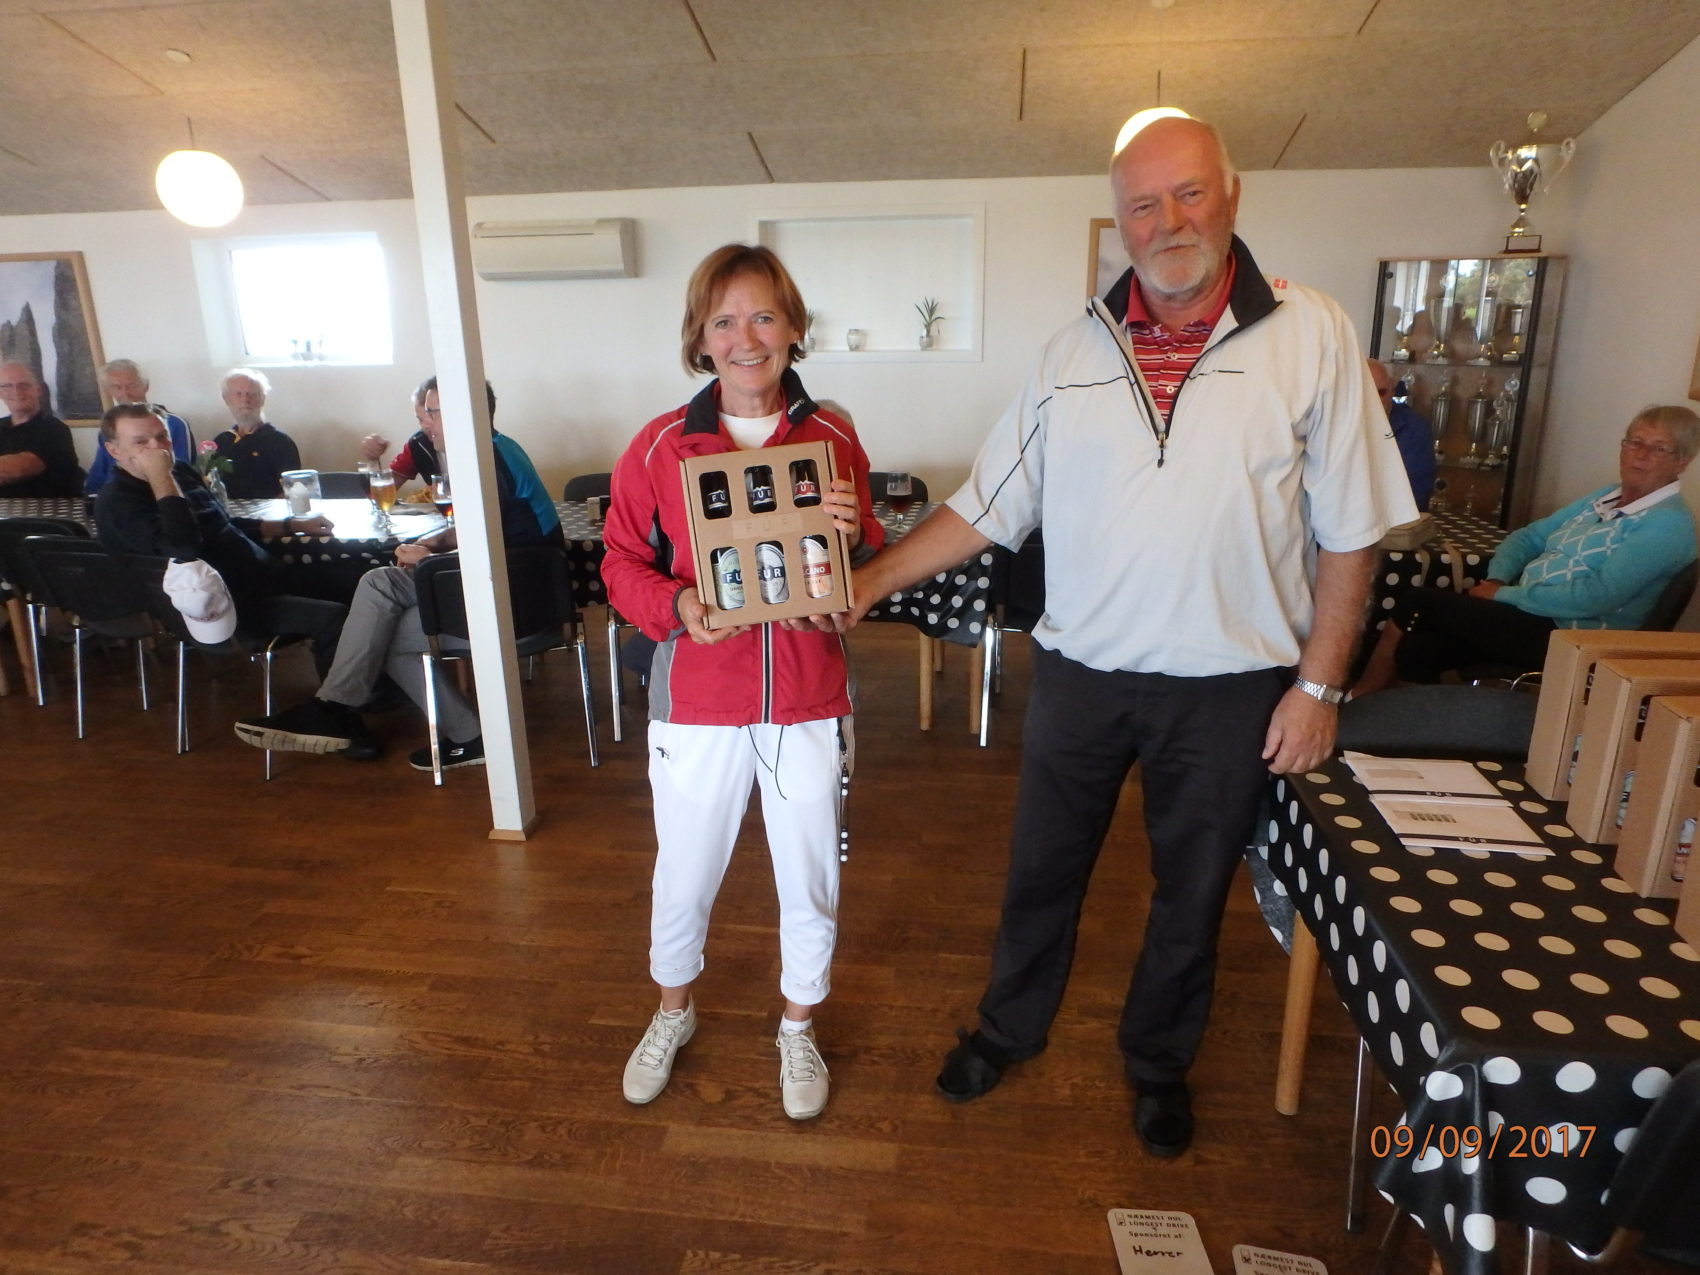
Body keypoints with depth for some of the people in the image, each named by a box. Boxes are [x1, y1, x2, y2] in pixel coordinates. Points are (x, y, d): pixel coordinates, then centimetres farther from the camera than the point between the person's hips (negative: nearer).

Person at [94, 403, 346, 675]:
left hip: (261, 574, 9)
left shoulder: (181, 471, 13)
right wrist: (160, 478, -24)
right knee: (333, 619, -23)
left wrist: (294, 525, 21)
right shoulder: (116, 502, -11)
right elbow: (183, 549, -29)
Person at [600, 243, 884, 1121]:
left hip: (807, 702, 1)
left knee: (810, 880, 15)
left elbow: (868, 576, 5)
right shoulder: (660, 446, -4)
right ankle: (672, 1013, 47)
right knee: (682, 877, 16)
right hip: (696, 703, 0)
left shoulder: (833, 441, -1)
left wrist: (853, 537, -17)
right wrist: (675, 606, -18)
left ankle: (798, 1029, 43)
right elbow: (623, 563, 1)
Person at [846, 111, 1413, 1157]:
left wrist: (1318, 685, -7)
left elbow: (1350, 531, -4)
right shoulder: (1077, 351, 1)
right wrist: (875, 579, -6)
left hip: (1228, 687, -1)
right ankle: (1010, 1027, 43)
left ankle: (1159, 1063, 44)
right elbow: (991, 503, 1)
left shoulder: (1310, 335, -6)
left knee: (1192, 892, 17)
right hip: (1081, 670, 2)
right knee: (1043, 869, 17)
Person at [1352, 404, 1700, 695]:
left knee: (1418, 603, -14)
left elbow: (1594, 597, -21)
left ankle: (1359, 697, 2)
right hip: (1528, 612, 8)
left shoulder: (1669, 524, -9)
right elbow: (1528, 537, 19)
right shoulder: (1604, 498, 16)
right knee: (1415, 650, -16)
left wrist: (1504, 596, -15)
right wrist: (1496, 579, -2)